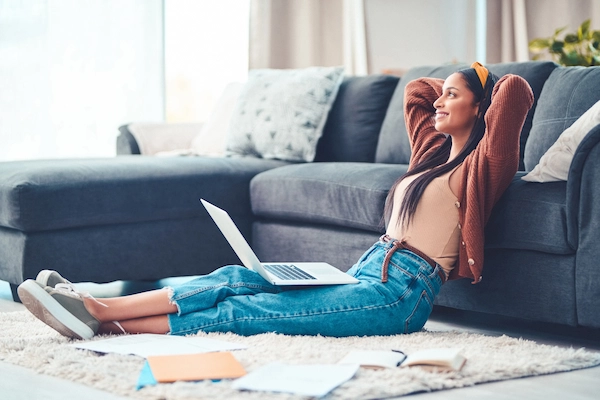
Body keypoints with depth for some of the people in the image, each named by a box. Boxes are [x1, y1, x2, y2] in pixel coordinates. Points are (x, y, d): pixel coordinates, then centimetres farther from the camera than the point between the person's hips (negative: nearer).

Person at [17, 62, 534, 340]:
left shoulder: (479, 164, -2)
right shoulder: (434, 150, 23)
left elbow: (516, 90, -14)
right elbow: (416, 88, 36)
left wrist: (486, 87, 6)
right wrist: (454, 85, 28)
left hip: (398, 294, -8)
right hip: (366, 273, 9)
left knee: (245, 310, -19)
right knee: (237, 278, -12)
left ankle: (105, 316, -26)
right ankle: (100, 309, -23)